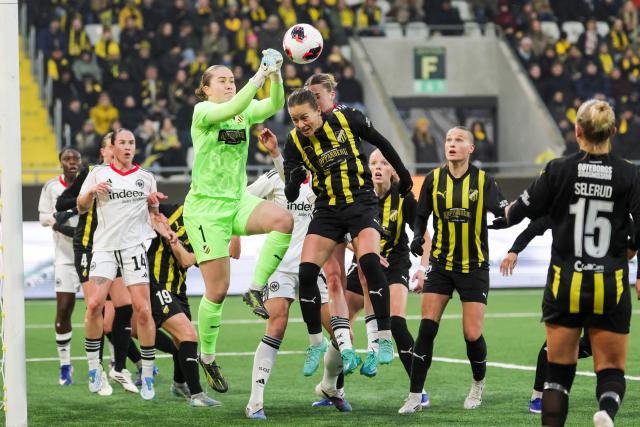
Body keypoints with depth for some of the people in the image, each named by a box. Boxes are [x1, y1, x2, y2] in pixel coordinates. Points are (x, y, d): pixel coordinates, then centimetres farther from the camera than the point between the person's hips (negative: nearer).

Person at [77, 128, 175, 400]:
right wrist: (91, 192, -14)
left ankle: (147, 375, 0)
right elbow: (81, 207, 6)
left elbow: (153, 214, 21)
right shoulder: (99, 174, 7)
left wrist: (164, 230, 1)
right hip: (104, 245, -1)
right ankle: (94, 365, 2)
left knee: (143, 310, -9)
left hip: (135, 245, 1)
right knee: (94, 304, -16)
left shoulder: (146, 178, 12)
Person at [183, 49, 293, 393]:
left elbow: (274, 106, -10)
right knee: (217, 290, -5)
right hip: (205, 207, -5)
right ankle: (206, 357, 15)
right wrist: (259, 75, -36)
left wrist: (276, 76, -28)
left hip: (238, 201, 5)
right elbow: (230, 108, -29)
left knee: (284, 220, -27)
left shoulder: (246, 111, 8)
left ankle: (256, 289, -11)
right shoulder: (202, 111, -8)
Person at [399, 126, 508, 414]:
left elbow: (504, 212, -15)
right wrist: (417, 237, -8)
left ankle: (478, 384, 26)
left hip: (474, 267, -1)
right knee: (427, 327, -11)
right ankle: (415, 397, -5)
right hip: (441, 265, 1)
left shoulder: (483, 180, -5)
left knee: (472, 334, -4)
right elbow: (421, 216, 11)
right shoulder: (434, 179, 1)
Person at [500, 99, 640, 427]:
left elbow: (517, 214, 3)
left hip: (565, 286, 0)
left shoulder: (558, 170, -5)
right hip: (611, 288, 0)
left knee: (559, 371, 11)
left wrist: (507, 211, 26)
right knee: (611, 371, 6)